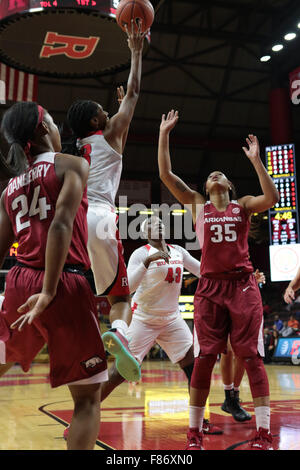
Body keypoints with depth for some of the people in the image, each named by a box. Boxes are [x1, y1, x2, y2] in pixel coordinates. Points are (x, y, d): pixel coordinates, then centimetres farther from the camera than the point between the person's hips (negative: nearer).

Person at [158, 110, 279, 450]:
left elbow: (272, 198, -7)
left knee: (252, 358, -3)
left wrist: (255, 160, -6)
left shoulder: (243, 205, 13)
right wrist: (164, 133, 6)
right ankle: (194, 433, 8)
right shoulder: (197, 204, 14)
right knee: (203, 359, -2)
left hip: (242, 285, 0)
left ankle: (263, 433, 3)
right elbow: (165, 174, 7)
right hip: (210, 287, 1)